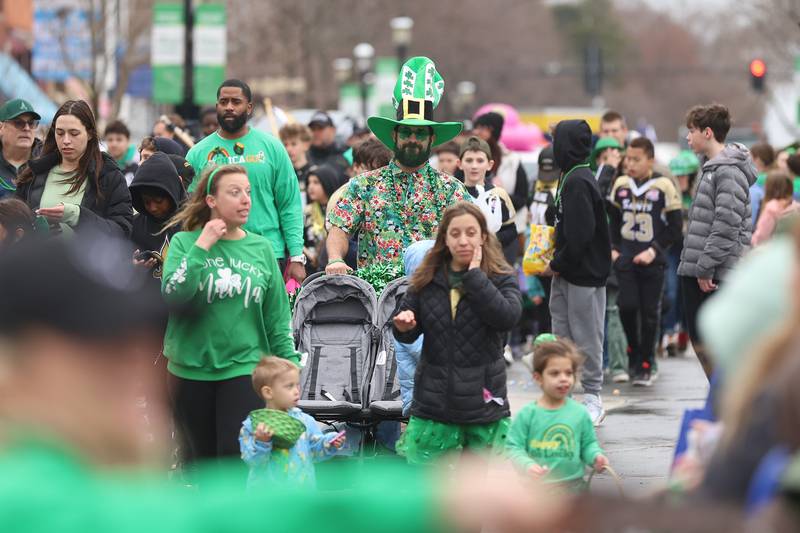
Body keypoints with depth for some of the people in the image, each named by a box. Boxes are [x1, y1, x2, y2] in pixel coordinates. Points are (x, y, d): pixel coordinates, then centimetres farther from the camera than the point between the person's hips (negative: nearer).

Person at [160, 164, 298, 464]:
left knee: (237, 458, -10)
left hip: (244, 368, 0)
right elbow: (172, 294, -15)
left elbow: (277, 320, 8)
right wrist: (202, 246, -16)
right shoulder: (184, 242, 1)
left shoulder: (261, 249, 5)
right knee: (200, 459, 9)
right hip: (191, 368, 0)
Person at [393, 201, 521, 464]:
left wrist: (475, 275, -17)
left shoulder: (502, 279, -2)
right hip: (434, 400, 2)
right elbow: (407, 334, 10)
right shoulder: (427, 279, 3)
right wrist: (404, 326, -14)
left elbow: (507, 317, -21)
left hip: (483, 397, -1)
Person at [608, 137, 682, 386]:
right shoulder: (621, 184, 4)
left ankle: (646, 366, 13)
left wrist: (654, 250, -11)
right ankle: (634, 353, 15)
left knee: (649, 313, 3)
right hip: (625, 258, 3)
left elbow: (676, 226, -3)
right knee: (627, 306, -9)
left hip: (652, 261, -3)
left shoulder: (663, 186, -8)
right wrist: (614, 248, 7)